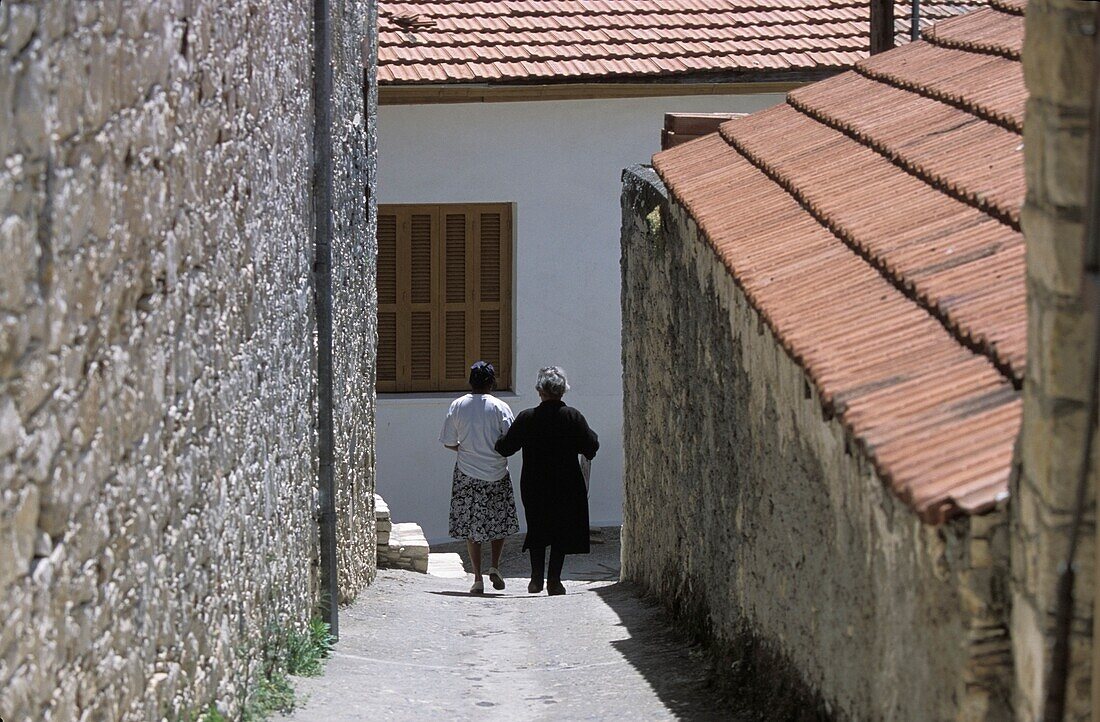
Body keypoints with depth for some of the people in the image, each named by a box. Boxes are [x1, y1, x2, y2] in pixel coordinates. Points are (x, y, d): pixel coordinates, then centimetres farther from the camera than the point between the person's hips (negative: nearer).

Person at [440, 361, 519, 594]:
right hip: (496, 474, -1)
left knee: (471, 526, 7)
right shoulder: (499, 407, -8)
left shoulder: (457, 406, -3)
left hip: (467, 474, 1)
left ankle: (477, 578, 4)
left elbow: (448, 442, 0)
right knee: (500, 522, 16)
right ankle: (495, 566, 2)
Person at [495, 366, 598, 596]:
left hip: (534, 486, 1)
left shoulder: (526, 418, -7)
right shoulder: (573, 417, -9)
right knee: (562, 531, 7)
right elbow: (591, 448, -6)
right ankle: (554, 581, 2)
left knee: (537, 529, 15)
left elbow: (504, 447, -2)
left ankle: (537, 578, 11)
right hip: (566, 486, -1)